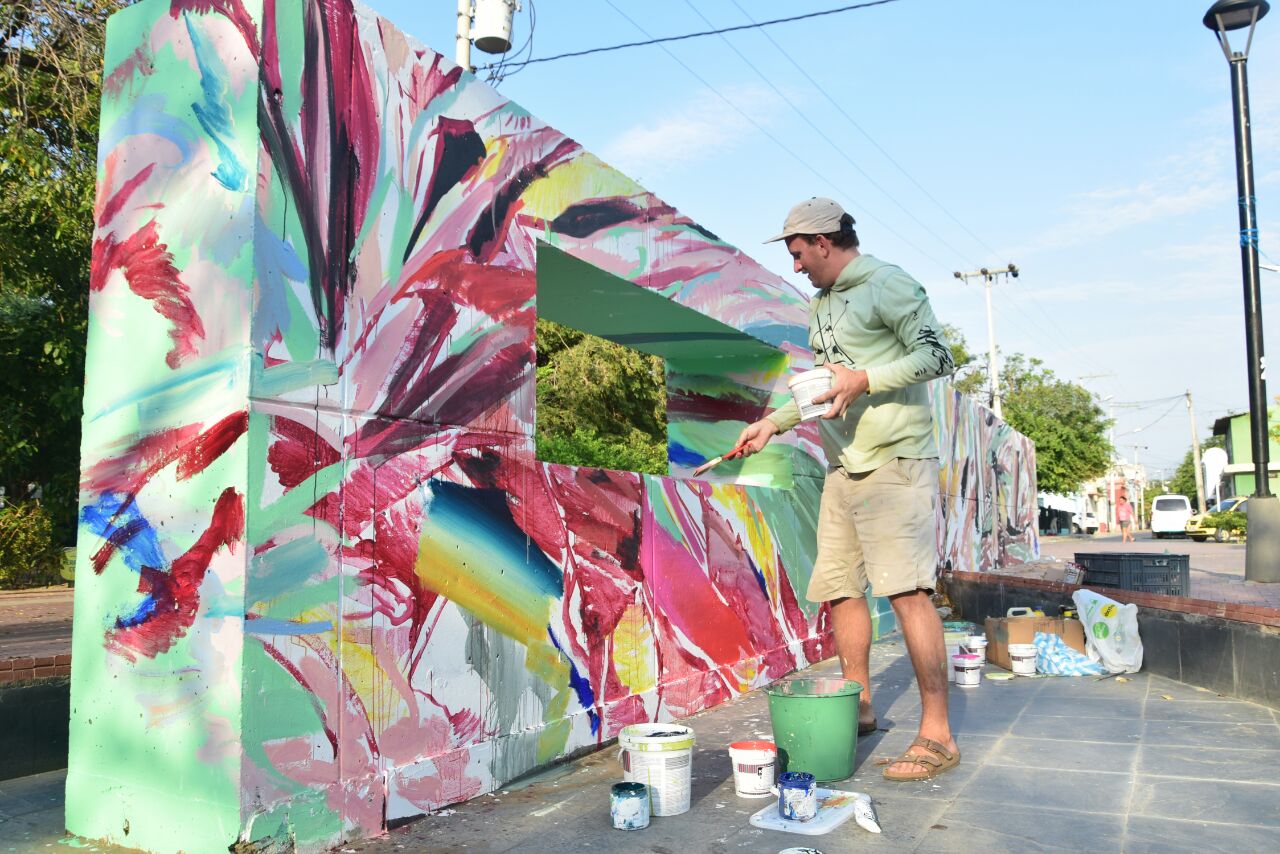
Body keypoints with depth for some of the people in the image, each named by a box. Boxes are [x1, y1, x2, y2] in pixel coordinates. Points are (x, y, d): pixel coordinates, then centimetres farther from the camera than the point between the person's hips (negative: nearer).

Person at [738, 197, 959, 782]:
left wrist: (866, 379, -21)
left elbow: (937, 356, -11)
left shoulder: (887, 284, -5)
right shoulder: (821, 306, 21)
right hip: (842, 467, 9)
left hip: (895, 462, -9)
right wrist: (774, 422, 20)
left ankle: (937, 735, -7)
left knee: (907, 591, -13)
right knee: (839, 587, 10)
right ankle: (859, 706, 24)